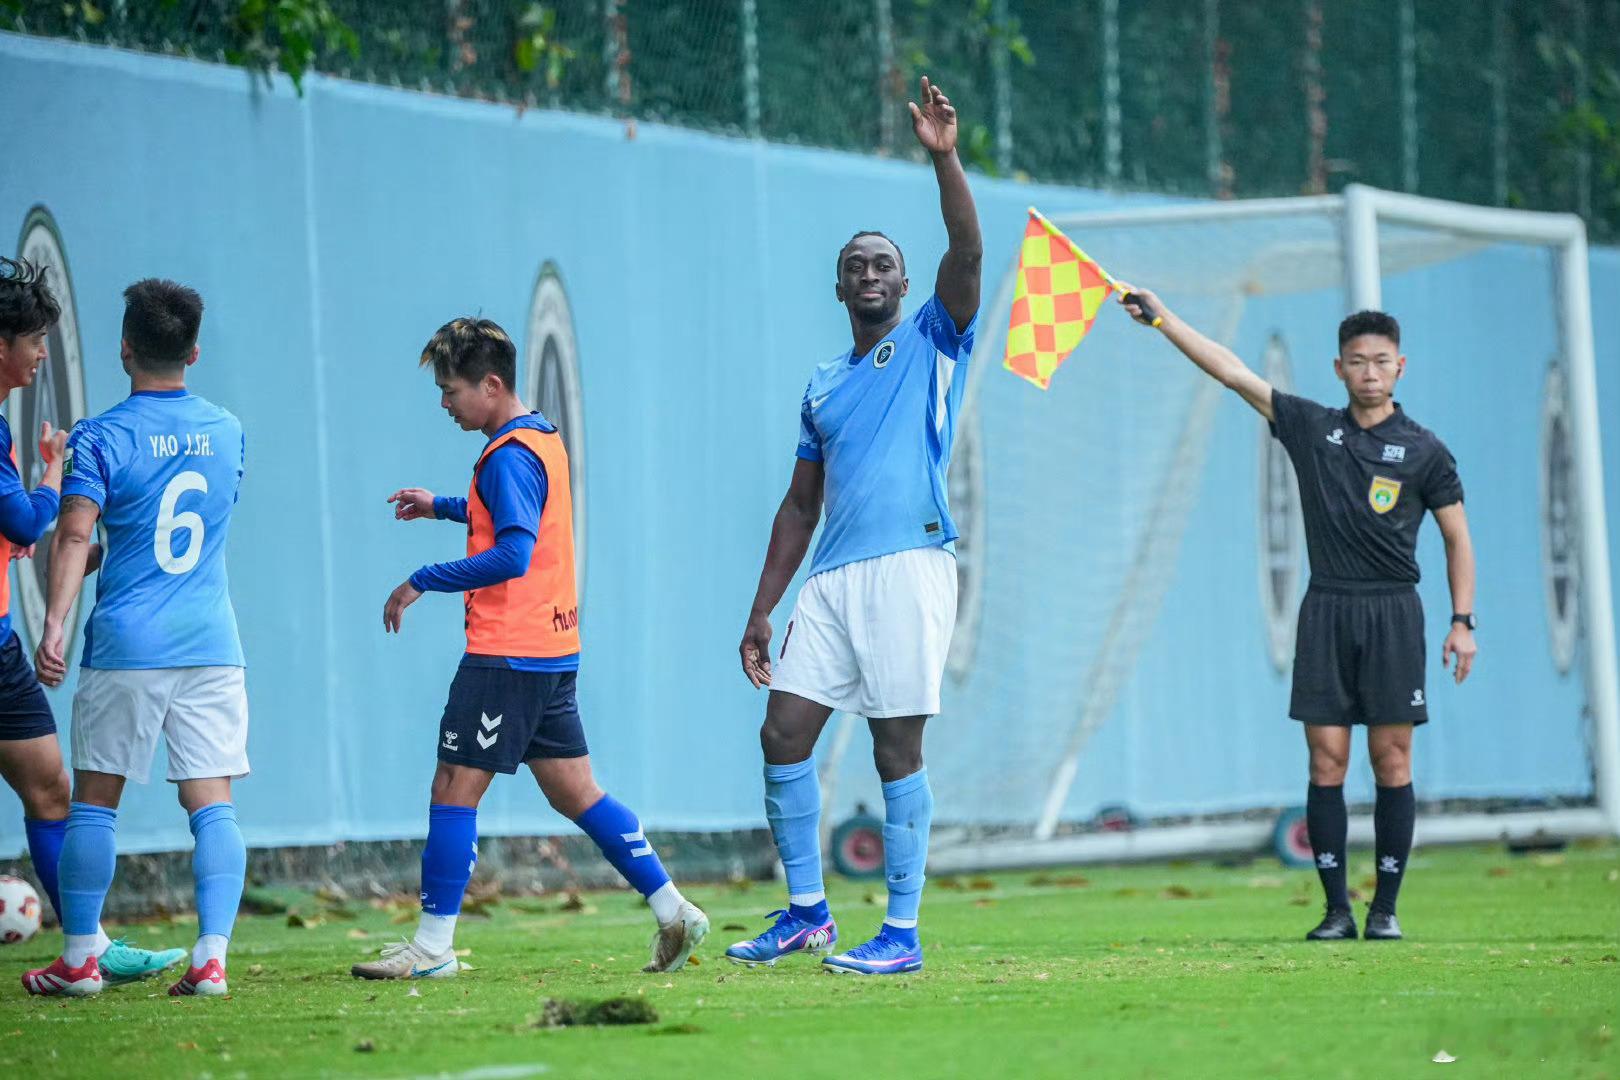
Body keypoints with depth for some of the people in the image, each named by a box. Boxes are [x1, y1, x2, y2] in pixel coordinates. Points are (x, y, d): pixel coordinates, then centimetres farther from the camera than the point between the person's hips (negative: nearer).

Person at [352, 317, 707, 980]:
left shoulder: (509, 456, -16)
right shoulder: (543, 438, 14)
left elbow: (511, 556, -25)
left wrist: (421, 583, -19)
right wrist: (441, 507, 28)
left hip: (506, 655, -10)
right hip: (554, 651, 10)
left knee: (454, 790, -5)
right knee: (574, 793, 12)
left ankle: (433, 946, -4)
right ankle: (673, 911, 10)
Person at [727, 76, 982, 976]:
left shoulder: (932, 342, 6)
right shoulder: (823, 387, 20)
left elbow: (967, 253, -11)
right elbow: (800, 506, 22)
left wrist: (944, 159, -24)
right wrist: (760, 612, 16)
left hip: (910, 567, -6)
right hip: (833, 580, 6)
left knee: (896, 749, -6)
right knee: (783, 734, 0)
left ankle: (902, 933, -1)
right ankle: (806, 912, 13)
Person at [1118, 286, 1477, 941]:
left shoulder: (1423, 451, 3)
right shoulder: (1312, 428, 9)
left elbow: (1457, 538, 8)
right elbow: (1232, 372, 6)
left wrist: (1463, 622, -1)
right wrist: (1162, 319, 0)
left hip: (1392, 613, -2)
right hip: (1325, 611, 2)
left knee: (1391, 759, -3)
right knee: (1326, 760, -2)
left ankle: (1386, 906, 3)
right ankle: (1336, 907, 1)